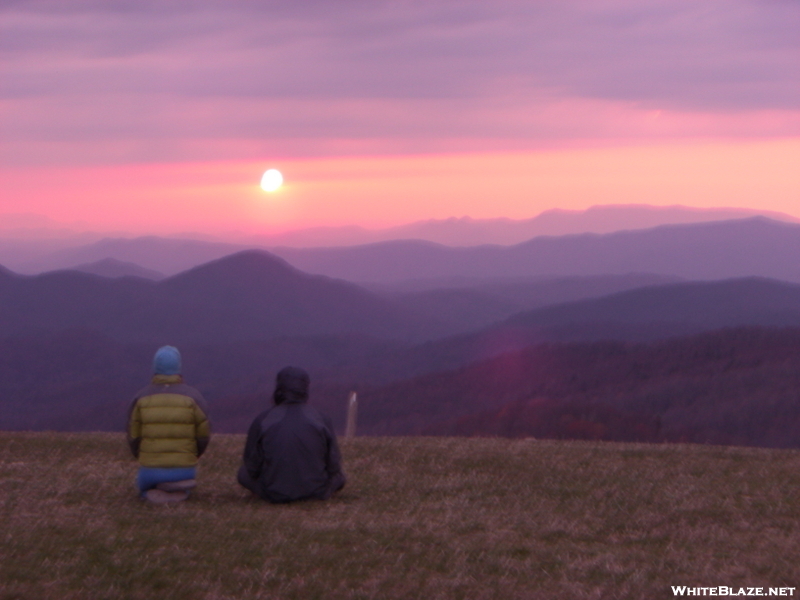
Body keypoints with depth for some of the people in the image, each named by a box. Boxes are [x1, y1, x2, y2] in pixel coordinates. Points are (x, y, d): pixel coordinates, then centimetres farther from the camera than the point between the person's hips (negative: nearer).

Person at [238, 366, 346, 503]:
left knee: (244, 473, 24)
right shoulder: (322, 420, -9)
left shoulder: (262, 421, -10)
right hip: (317, 491, 2)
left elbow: (252, 466, -5)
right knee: (338, 476, 31)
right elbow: (333, 465, -3)